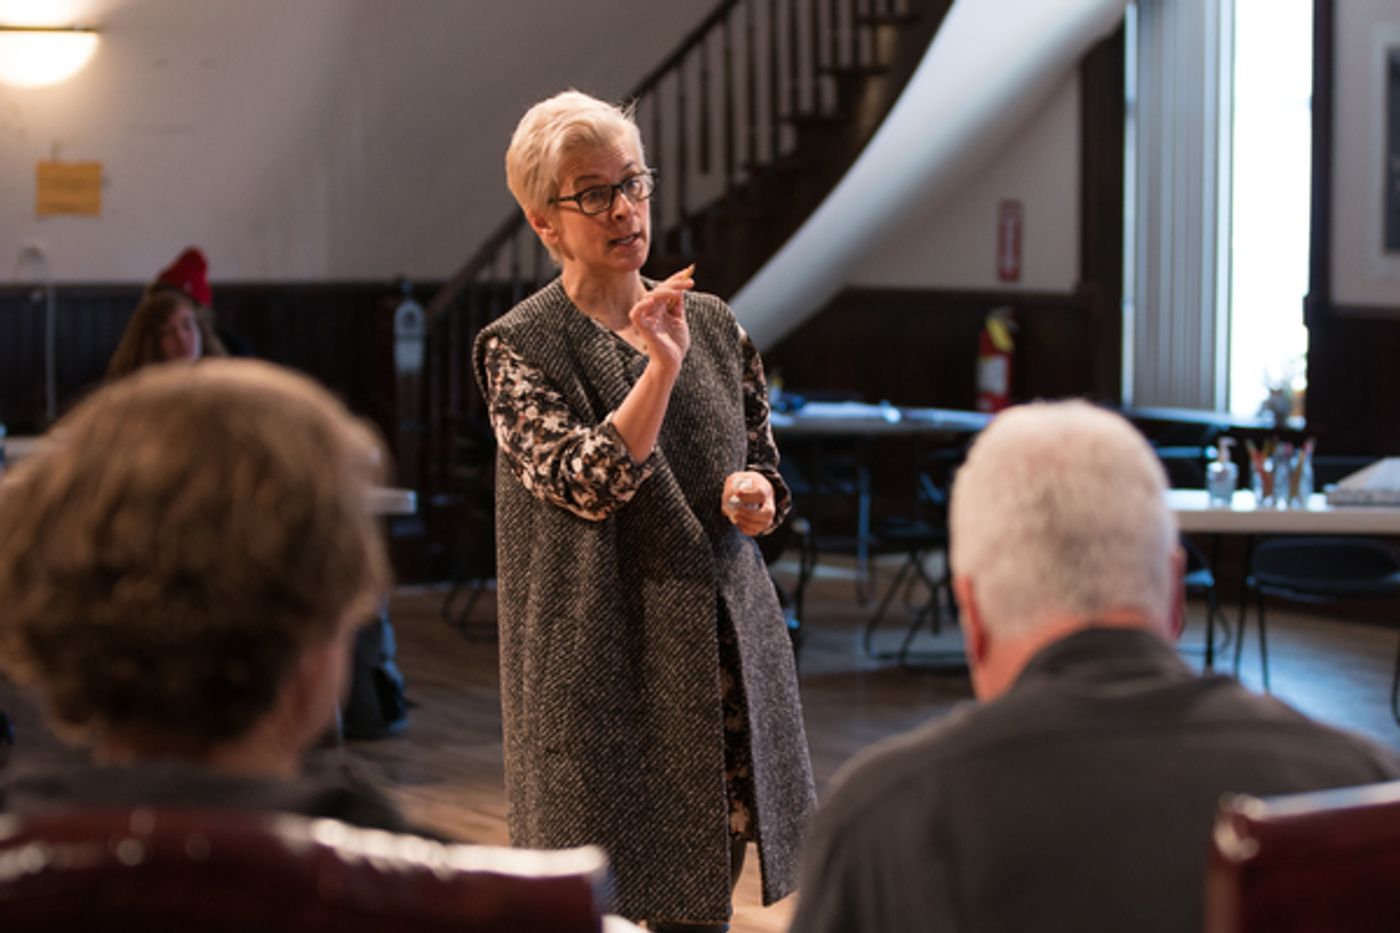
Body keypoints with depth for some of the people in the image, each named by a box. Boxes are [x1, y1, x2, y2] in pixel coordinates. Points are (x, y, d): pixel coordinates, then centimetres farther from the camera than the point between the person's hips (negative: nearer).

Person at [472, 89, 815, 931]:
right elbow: (588, 483, -16)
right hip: (606, 660, -5)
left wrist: (755, 495, -4)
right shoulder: (521, 347, -4)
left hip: (723, 645, 5)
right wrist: (662, 366, -23)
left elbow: (766, 467, 19)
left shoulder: (714, 326, 11)